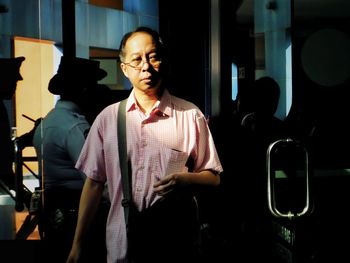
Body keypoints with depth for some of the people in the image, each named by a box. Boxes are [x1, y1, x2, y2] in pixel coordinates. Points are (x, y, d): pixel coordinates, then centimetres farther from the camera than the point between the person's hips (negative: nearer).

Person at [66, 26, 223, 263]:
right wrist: (78, 244, 4)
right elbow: (94, 182, 6)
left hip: (174, 242, -1)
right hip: (121, 243, 2)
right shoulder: (108, 118, 4)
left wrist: (185, 180, -17)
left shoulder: (190, 116, -2)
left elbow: (213, 178, 4)